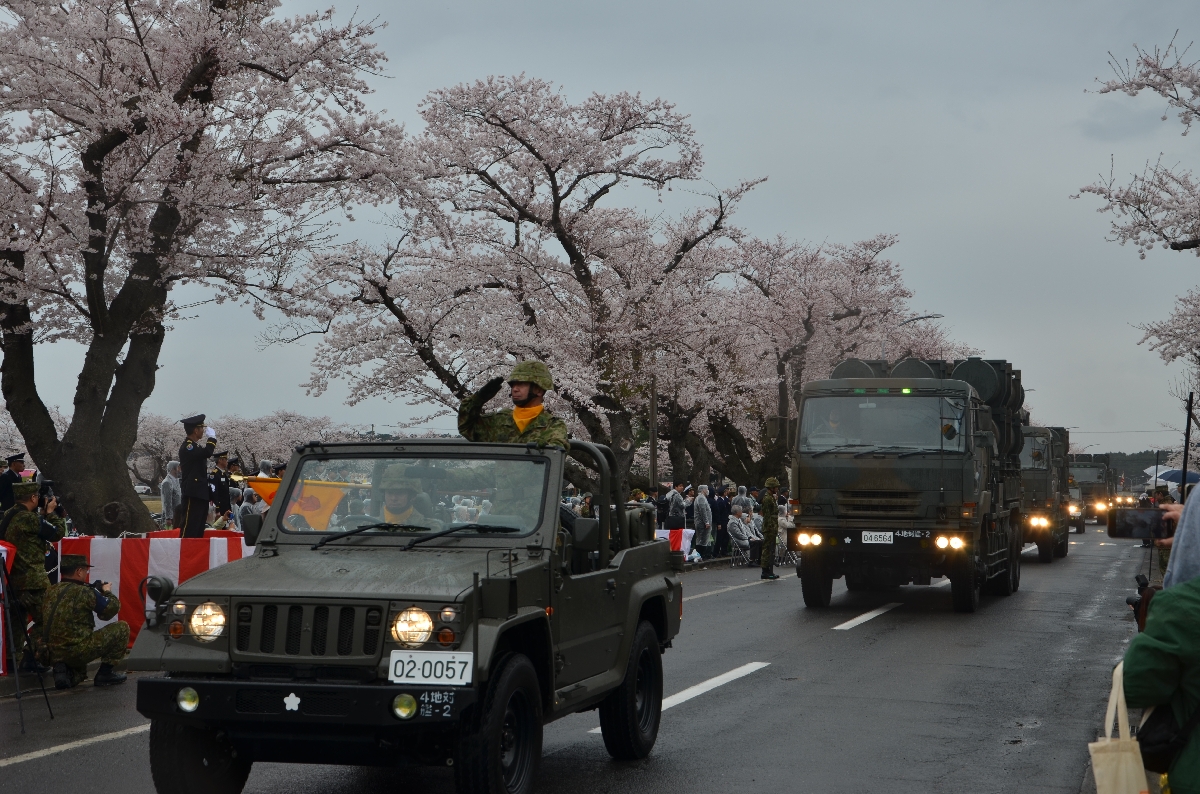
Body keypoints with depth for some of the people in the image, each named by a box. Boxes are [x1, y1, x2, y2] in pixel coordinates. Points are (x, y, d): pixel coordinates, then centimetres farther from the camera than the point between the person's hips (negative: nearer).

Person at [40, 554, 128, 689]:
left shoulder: (52, 591, 9)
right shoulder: (83, 592, -13)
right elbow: (112, 608, -6)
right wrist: (107, 592, 15)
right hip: (77, 651, -8)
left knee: (80, 673, 40)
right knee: (121, 628, 4)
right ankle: (105, 673, 7)